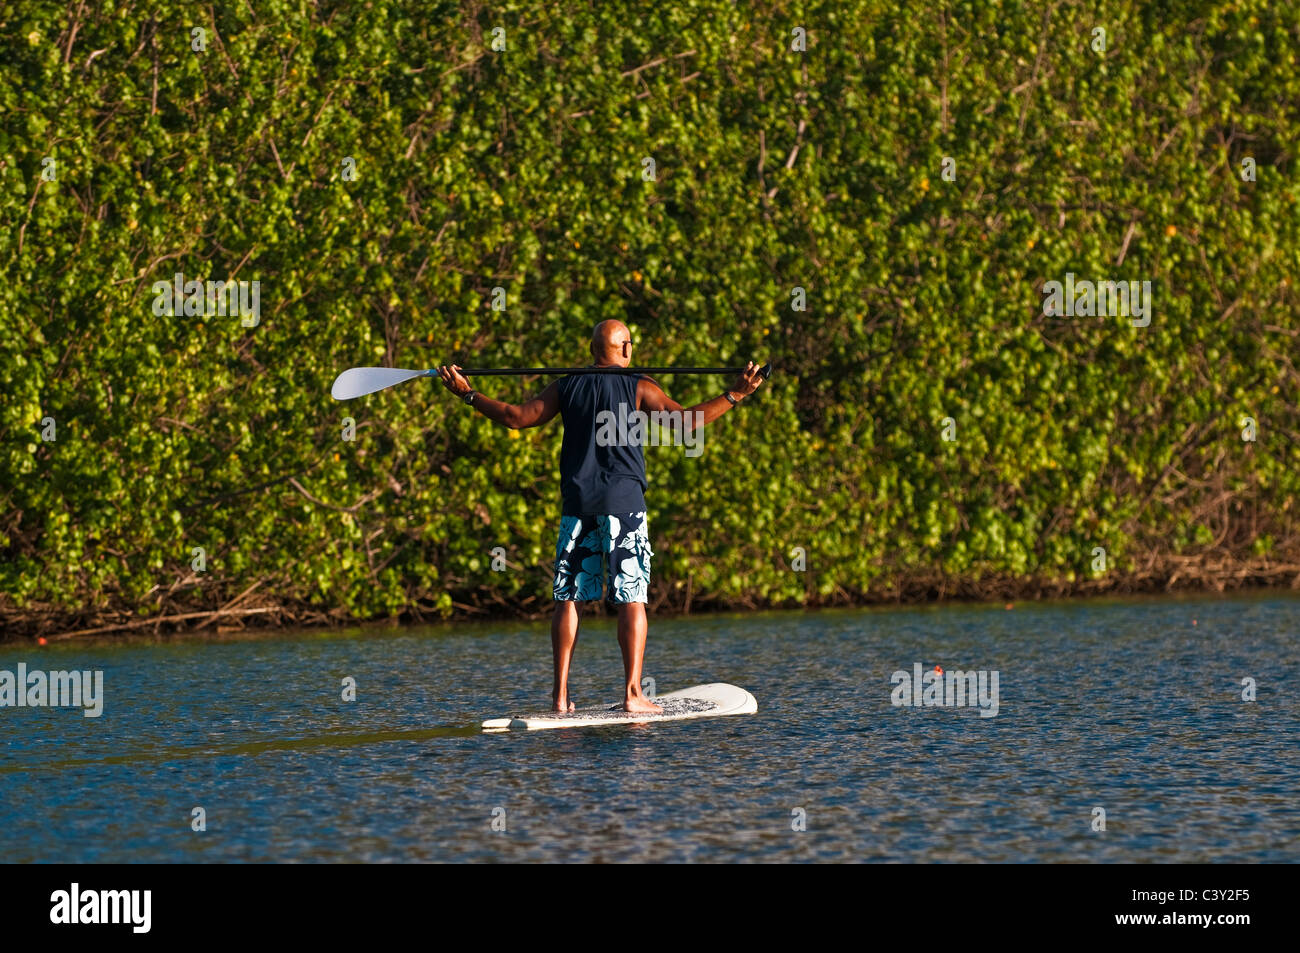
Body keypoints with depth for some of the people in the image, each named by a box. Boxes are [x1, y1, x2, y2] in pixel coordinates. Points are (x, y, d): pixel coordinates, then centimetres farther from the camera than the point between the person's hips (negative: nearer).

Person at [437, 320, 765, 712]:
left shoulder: (567, 387, 8)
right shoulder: (638, 387, -1)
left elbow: (517, 417, 9)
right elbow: (684, 420, -10)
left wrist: (467, 394, 19)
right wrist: (734, 396, -6)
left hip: (577, 503, 3)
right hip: (623, 503, -3)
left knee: (568, 598, 7)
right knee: (632, 599, -2)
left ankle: (561, 694, 4)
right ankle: (633, 693, -8)